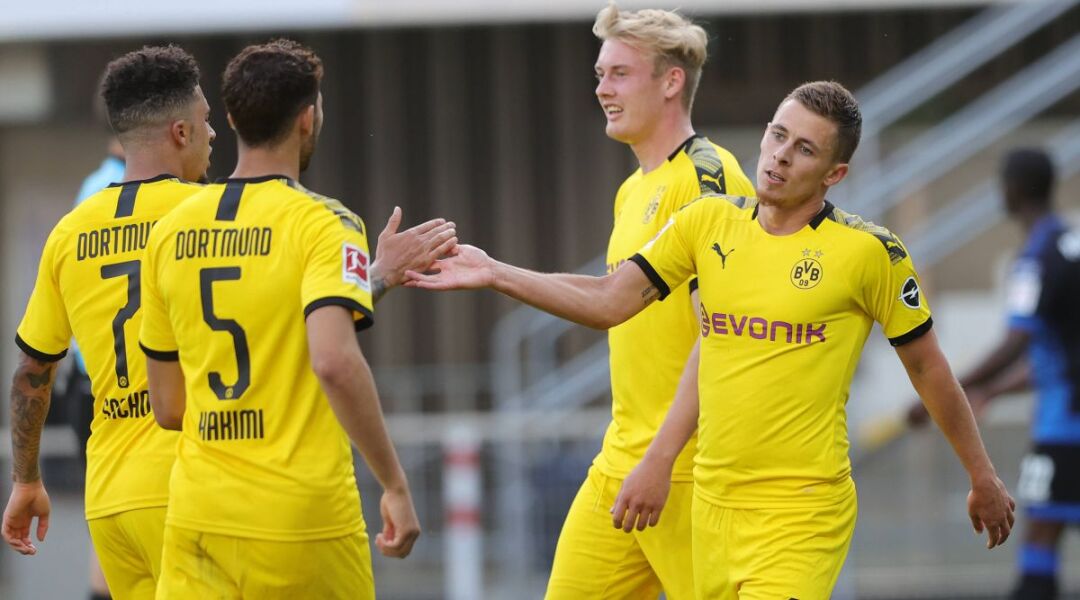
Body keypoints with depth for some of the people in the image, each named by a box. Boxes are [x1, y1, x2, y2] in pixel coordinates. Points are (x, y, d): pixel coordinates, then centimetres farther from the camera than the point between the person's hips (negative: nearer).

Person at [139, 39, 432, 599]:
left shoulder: (170, 232, 8)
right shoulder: (324, 223, -8)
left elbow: (167, 408, 14)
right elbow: (335, 361, -24)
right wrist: (395, 484, -17)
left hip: (197, 517, 4)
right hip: (303, 520, -4)